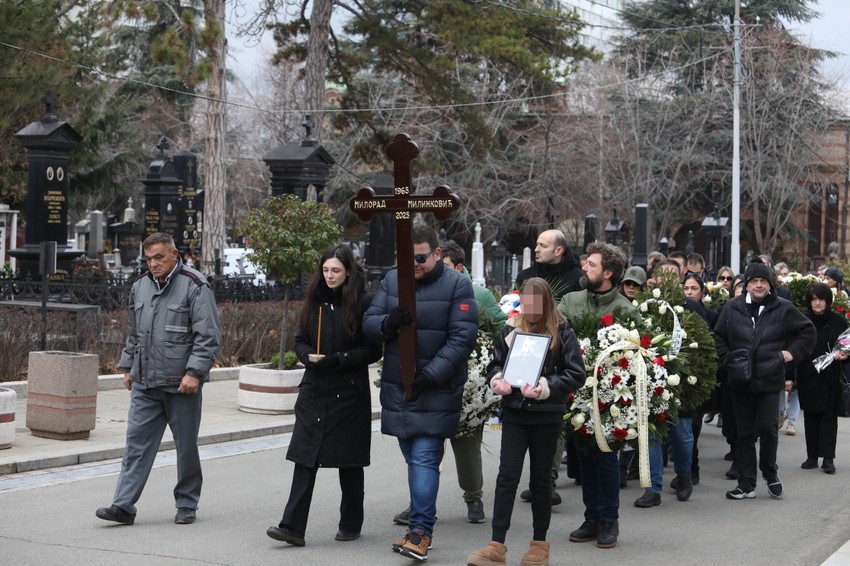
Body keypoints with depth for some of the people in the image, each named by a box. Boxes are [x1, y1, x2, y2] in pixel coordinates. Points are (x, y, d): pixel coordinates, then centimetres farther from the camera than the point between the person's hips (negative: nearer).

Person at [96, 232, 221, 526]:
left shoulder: (195, 287, -9)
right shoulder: (140, 287, 11)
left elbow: (208, 336, -13)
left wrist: (194, 372, -18)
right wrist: (128, 367, 21)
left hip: (182, 384, -5)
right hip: (144, 383, 5)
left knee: (186, 446, 6)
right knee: (137, 442, 0)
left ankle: (186, 505, 19)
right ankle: (123, 506, -1)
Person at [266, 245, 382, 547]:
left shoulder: (363, 303, -6)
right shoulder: (314, 301, 9)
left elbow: (373, 350, -7)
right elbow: (300, 340, 15)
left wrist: (338, 360, -17)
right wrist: (308, 356, -7)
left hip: (349, 394, -4)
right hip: (314, 390, 4)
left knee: (349, 461, 7)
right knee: (305, 457, -4)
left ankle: (351, 524, 23)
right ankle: (293, 526, -7)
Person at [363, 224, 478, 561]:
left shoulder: (457, 285, -7)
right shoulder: (392, 280, 6)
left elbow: (462, 338, -11)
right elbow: (369, 324, 5)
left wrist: (431, 375, -20)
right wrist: (388, 323, -19)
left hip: (435, 391, -5)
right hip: (397, 388, 5)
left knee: (424, 459, -10)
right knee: (413, 458, 12)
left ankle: (420, 531, -10)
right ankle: (421, 514, 23)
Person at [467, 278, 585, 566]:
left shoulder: (562, 333, -4)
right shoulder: (510, 330, 3)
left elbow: (576, 375, -6)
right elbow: (495, 366, 13)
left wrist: (544, 387, -18)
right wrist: (498, 381, -9)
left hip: (547, 416, -2)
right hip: (514, 413, 2)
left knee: (540, 478, 9)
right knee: (507, 476, -4)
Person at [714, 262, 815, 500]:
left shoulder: (784, 309, 0)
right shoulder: (732, 308, 4)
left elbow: (808, 331, 11)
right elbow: (719, 337, 16)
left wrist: (793, 352, 2)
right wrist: (727, 360, 5)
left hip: (770, 381, -2)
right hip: (741, 381, 2)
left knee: (768, 428, -4)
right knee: (745, 433, 6)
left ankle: (770, 474, 21)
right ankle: (746, 484, 12)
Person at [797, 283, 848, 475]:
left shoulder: (839, 321, -1)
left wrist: (844, 355, -15)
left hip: (831, 378, -1)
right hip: (808, 378, 2)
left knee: (829, 417, 0)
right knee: (810, 417, 7)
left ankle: (828, 458, 1)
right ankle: (812, 457, 14)